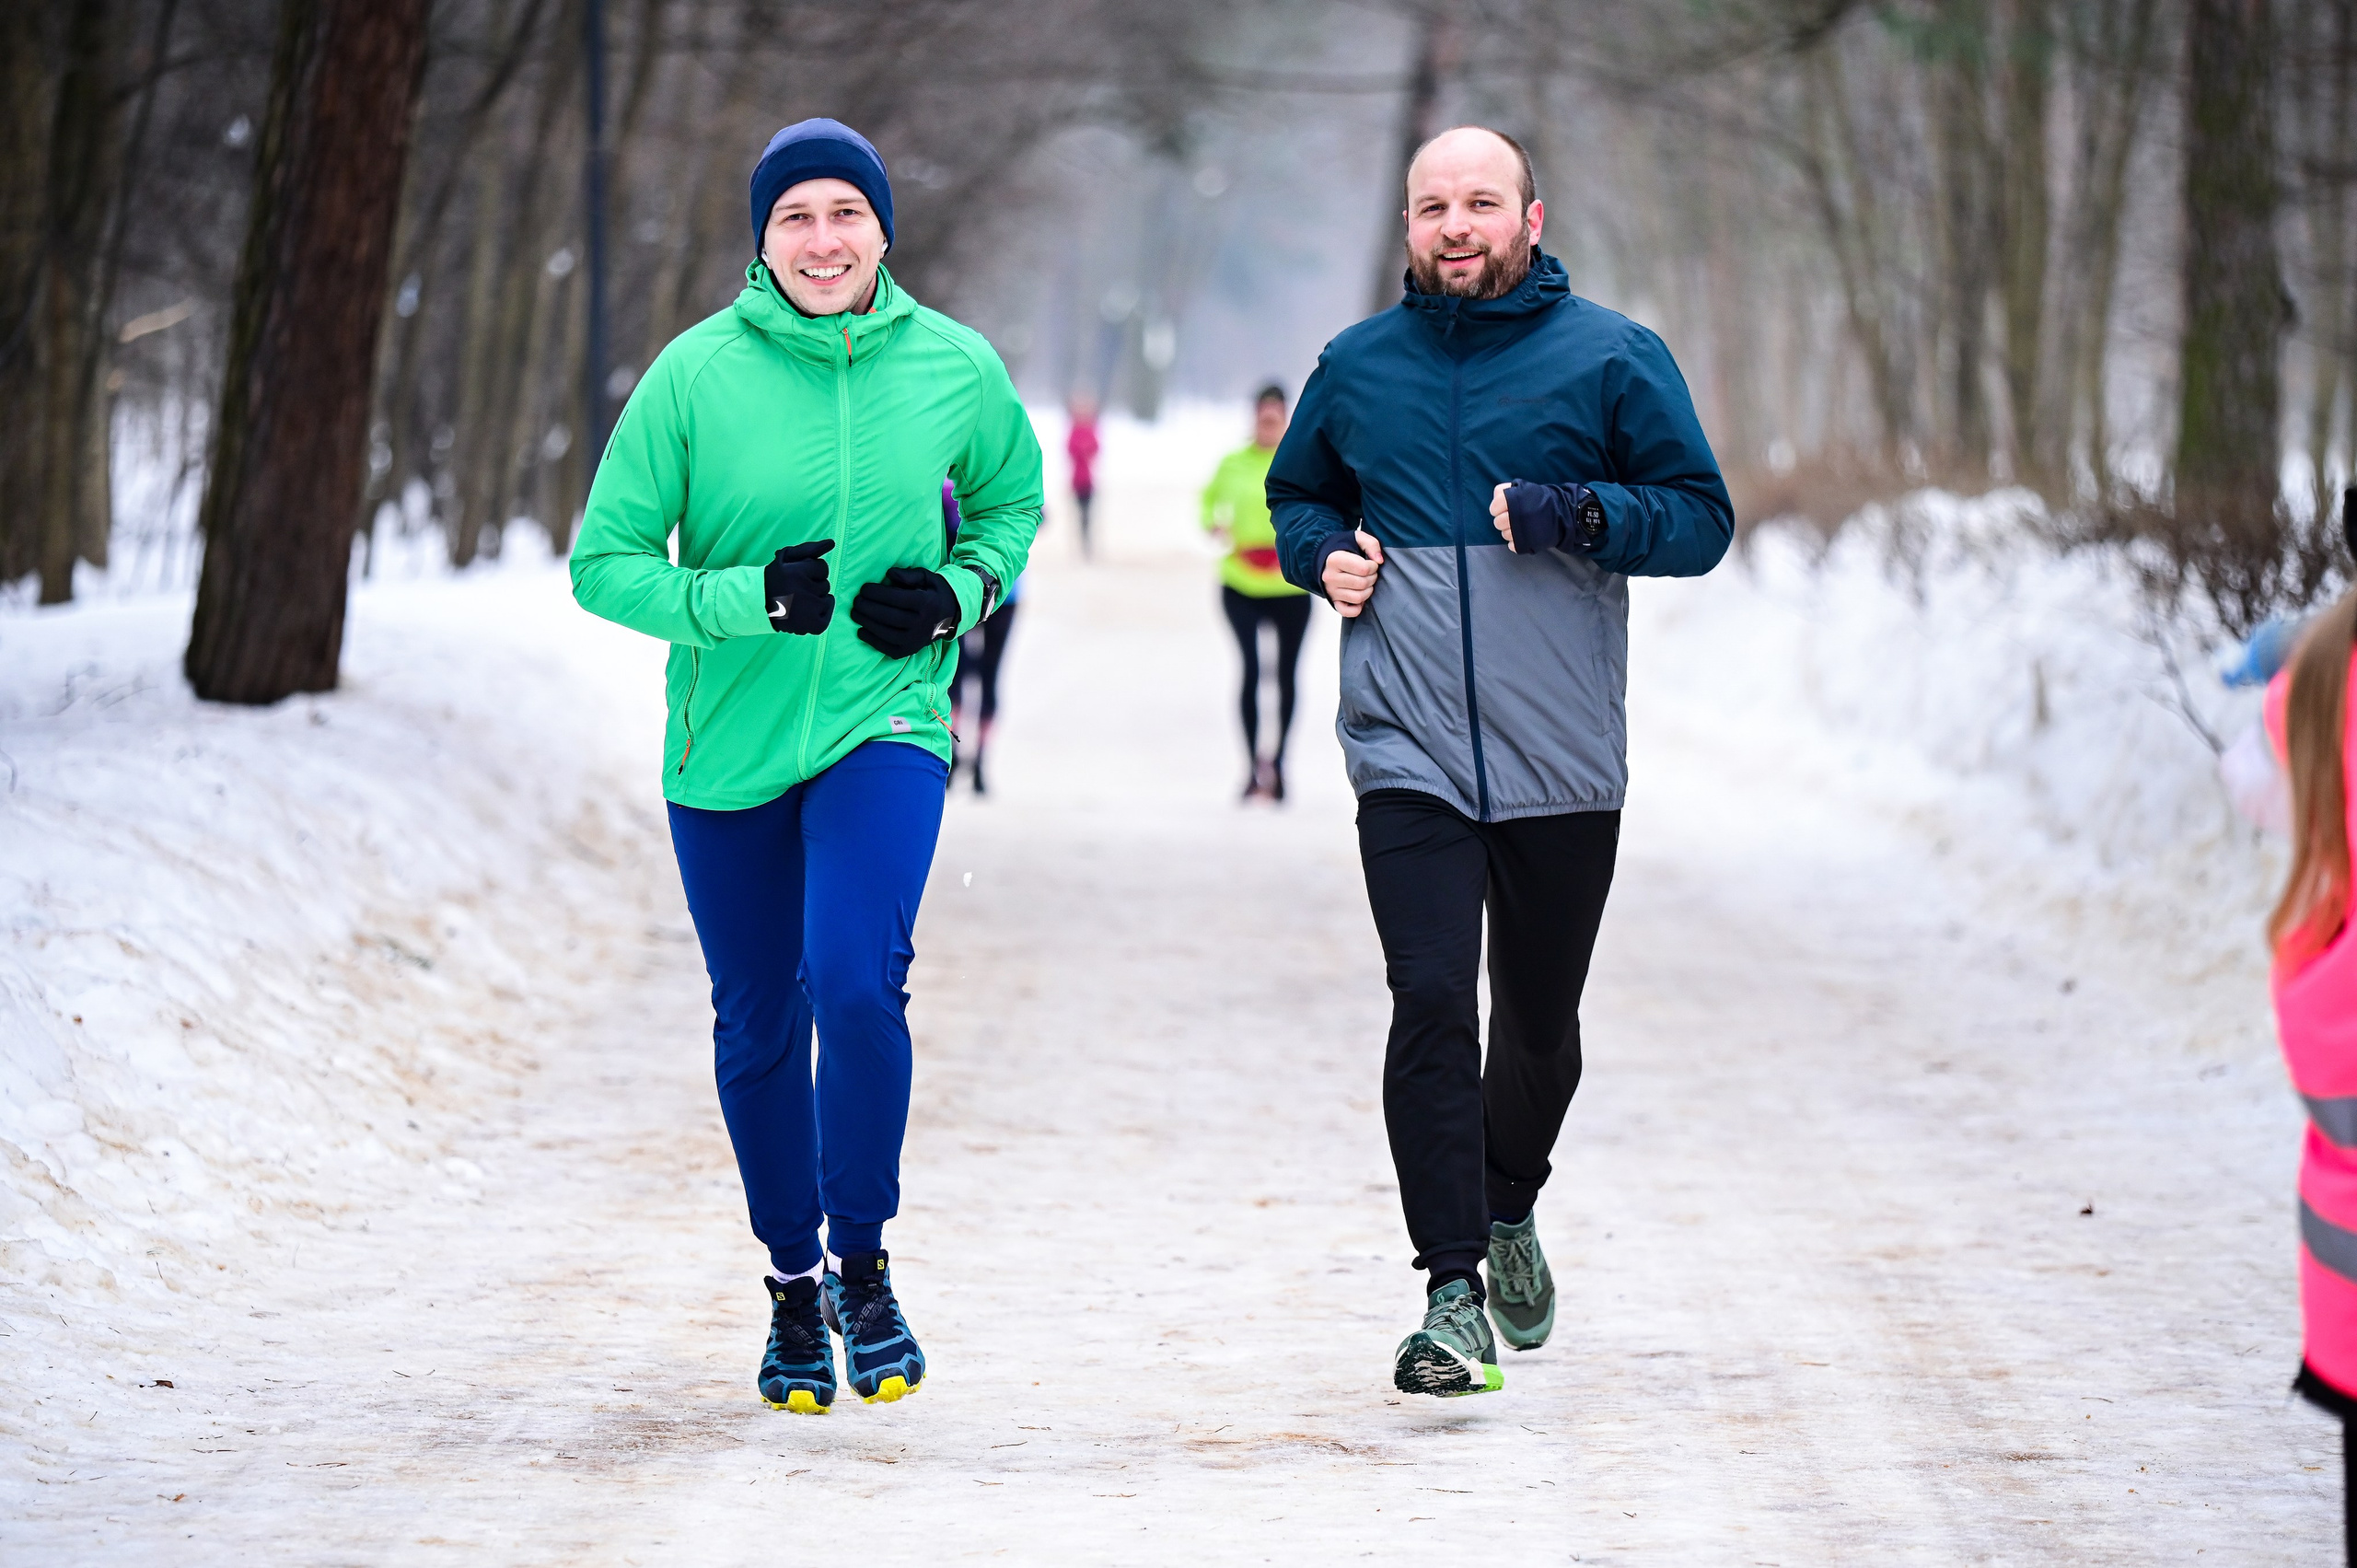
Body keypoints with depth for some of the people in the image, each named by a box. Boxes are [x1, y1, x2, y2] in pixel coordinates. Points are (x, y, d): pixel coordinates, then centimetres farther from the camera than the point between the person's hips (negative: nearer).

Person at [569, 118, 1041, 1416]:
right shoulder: (696, 374, -9)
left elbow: (1010, 502, 15)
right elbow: (604, 564, -6)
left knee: (856, 978, -22)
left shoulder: (955, 369, -4)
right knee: (756, 1026, 11)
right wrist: (752, 599, -21)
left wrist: (959, 594, -5)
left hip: (884, 727, -1)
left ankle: (863, 1261, -1)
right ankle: (794, 1283, 31)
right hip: (726, 745, 1)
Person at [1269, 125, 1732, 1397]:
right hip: (1409, 755, 0)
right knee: (1431, 1001, -15)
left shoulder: (1610, 359, 0)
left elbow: (1701, 518, -1)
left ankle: (1508, 1208, 41)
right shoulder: (1355, 368, 8)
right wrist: (1321, 551, 1)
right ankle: (1452, 1290, -14)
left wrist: (1571, 514, -17)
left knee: (1540, 1018, 13)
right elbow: (1293, 496, 24)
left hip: (1562, 765, 0)